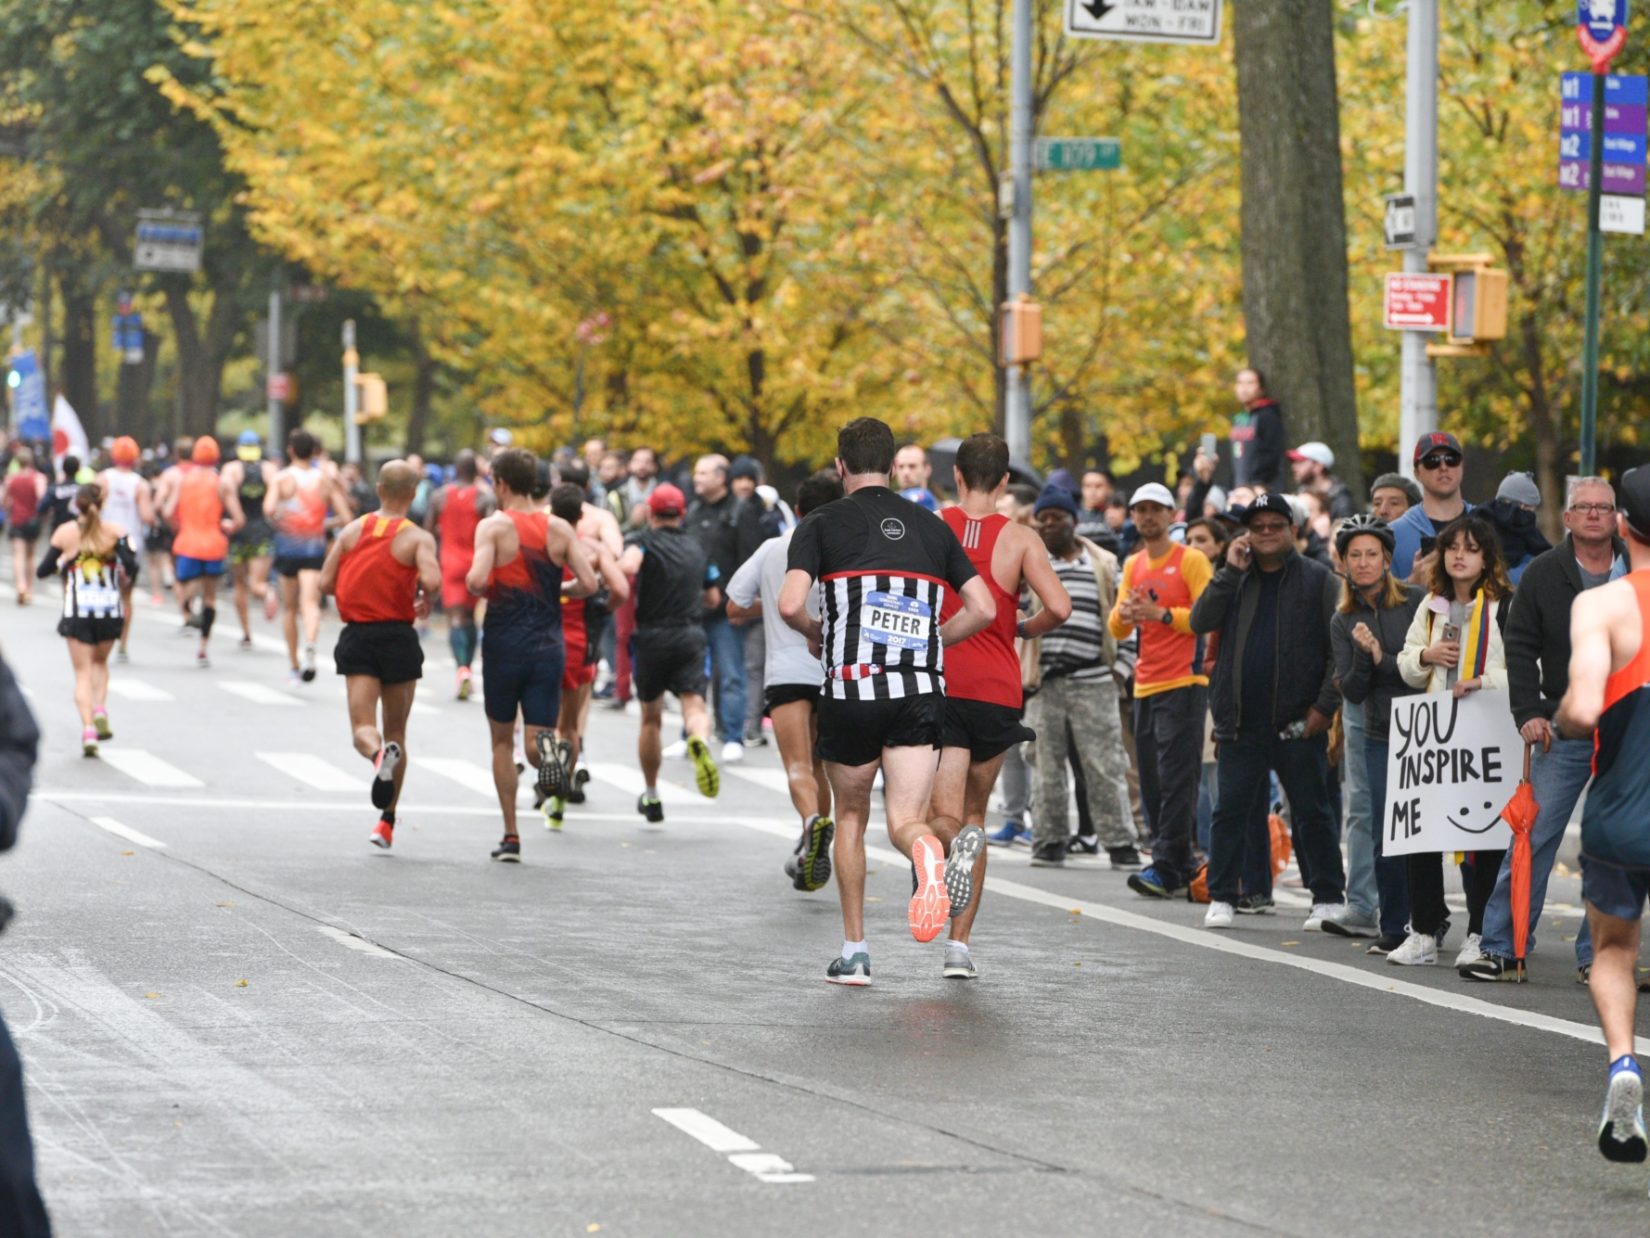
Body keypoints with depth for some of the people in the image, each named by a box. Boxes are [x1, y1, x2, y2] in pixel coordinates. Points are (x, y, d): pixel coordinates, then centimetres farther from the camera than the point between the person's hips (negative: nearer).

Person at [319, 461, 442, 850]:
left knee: (363, 727, -3)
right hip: (398, 638, -1)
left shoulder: (352, 530, 3)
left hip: (356, 637, 1)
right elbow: (431, 580, -24)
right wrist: (425, 600, -1)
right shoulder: (417, 538, -7)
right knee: (396, 730, 13)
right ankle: (387, 821, 17)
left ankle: (379, 755, -40)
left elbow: (325, 582, 0)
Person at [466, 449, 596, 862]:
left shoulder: (494, 526, -8)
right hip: (548, 646, 2)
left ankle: (511, 838, 13)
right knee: (534, 739, 4)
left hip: (504, 645, -2)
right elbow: (588, 584, -4)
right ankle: (545, 748, -34)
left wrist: (480, 592, 1)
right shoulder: (560, 529, 3)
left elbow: (476, 580, -22)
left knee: (502, 741, 14)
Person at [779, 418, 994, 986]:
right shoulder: (932, 527, 13)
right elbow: (983, 608, 9)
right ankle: (933, 853, -40)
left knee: (851, 817, 18)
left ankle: (854, 950, 20)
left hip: (851, 688, -1)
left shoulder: (822, 524, 2)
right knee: (904, 821, -2)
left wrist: (814, 632, 11)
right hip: (922, 690, 1)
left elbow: (790, 604, -11)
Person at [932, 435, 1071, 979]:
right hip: (997, 691, 1)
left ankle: (956, 842, -39)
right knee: (974, 812, 15)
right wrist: (1026, 629, 10)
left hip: (938, 684, -1)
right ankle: (959, 944, 11)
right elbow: (1059, 607, -11)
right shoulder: (1020, 539, 0)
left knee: (943, 817, -2)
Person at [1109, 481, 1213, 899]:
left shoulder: (1191, 560, -3)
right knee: (1152, 782, 6)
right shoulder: (1133, 565, 16)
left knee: (1176, 779, -11)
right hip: (1146, 686, 7)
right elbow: (1117, 629, 15)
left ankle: (1167, 868, -15)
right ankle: (1181, 866, 12)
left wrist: (1161, 614, -19)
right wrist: (1124, 614, -7)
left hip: (1183, 683, -7)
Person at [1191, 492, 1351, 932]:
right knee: (1230, 810, 4)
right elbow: (1200, 621, -2)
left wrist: (1325, 705, -11)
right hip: (1241, 722, 3)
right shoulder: (1236, 580, 12)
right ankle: (1221, 898, 11)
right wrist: (1230, 571, -7)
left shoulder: (1318, 581, 2)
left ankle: (1329, 899, 9)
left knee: (1312, 813, 4)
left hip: (1298, 722, -3)